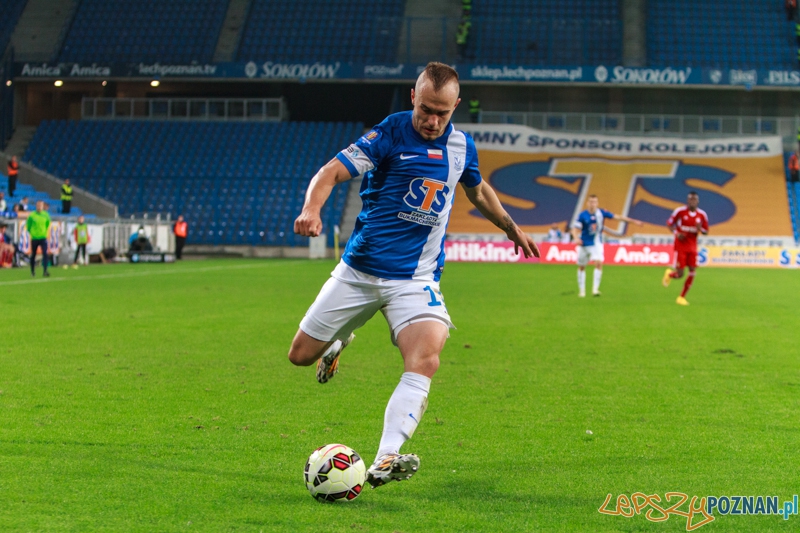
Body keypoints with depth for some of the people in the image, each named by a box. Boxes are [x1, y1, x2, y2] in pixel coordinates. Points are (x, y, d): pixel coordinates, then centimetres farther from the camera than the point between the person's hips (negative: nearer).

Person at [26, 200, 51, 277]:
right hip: (34, 238, -1)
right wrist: (31, 233, 4)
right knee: (33, 255, 9)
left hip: (43, 238, 1)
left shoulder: (45, 215, 1)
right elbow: (28, 225, 6)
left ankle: (45, 271, -19)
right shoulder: (32, 215, -6)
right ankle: (32, 271, 26)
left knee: (45, 254, -14)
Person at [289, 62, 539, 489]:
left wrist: (512, 228, 38)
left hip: (415, 278, 2)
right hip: (359, 271, -1)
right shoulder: (389, 134, -10)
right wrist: (311, 209, -38)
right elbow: (332, 172, -17)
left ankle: (385, 461, -31)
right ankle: (338, 342, 42)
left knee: (424, 362, -25)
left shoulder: (462, 145, 4)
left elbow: (478, 189, 26)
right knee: (301, 355, 6)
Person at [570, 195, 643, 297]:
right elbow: (575, 229, -13)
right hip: (584, 244, 0)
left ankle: (595, 289, -18)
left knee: (599, 263, -20)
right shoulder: (582, 216, -12)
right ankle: (581, 290, 24)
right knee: (581, 267, 8)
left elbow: (617, 217, -1)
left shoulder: (601, 213, -6)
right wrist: (576, 238, -34)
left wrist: (633, 221, -1)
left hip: (597, 244, 0)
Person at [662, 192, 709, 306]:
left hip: (692, 246, 3)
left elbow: (706, 232, 7)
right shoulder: (680, 211, -9)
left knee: (692, 272, -5)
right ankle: (670, 274, 31)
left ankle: (682, 297, 10)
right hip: (681, 244, -3)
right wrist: (676, 233, -14)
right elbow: (669, 223, 3)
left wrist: (700, 229, -16)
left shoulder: (702, 215, -1)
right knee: (680, 274, -8)